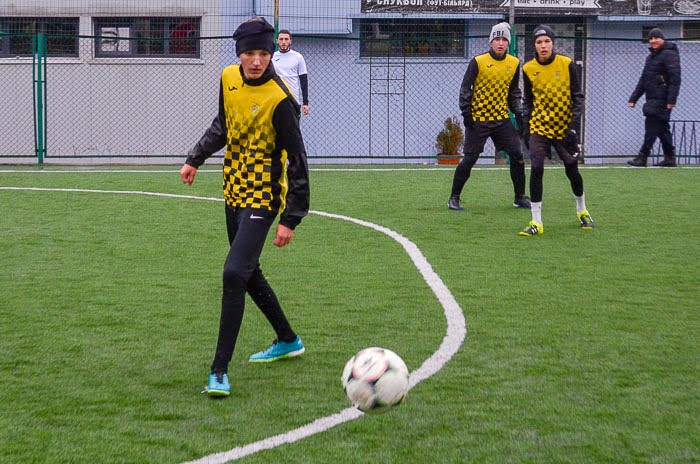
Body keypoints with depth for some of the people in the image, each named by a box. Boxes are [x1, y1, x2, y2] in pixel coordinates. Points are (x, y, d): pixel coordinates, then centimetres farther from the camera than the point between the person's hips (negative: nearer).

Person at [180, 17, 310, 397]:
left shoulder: (279, 99, -20)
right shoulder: (229, 78, 0)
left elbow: (297, 162, -17)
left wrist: (290, 220, -17)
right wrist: (195, 159, 13)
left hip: (262, 198, -8)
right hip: (234, 192, 8)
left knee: (234, 274, -19)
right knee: (249, 274, 18)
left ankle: (219, 371, -15)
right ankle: (288, 341, 38)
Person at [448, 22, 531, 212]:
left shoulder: (514, 63, 6)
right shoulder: (478, 62, -8)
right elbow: (465, 88, -5)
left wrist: (518, 111, 8)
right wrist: (466, 112, -12)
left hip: (502, 119, 4)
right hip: (478, 119, -4)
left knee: (517, 156, -1)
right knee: (469, 159, -4)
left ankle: (520, 197, 14)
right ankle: (454, 198, 10)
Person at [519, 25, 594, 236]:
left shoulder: (567, 64, -7)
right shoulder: (528, 69, -3)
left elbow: (578, 97, -4)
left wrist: (574, 126, -12)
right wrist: (526, 127, 7)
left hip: (564, 127, 0)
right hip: (539, 127, 0)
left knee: (572, 170, 8)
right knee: (536, 169, -15)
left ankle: (582, 211, 35)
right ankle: (536, 222, -9)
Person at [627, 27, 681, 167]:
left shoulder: (669, 55, -8)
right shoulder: (651, 57, 20)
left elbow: (675, 79, -16)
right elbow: (643, 80, 25)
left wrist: (671, 100, -24)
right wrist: (633, 98, 20)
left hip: (662, 99, -9)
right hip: (652, 98, 9)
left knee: (651, 126, -12)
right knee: (662, 128, 10)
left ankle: (642, 157, -14)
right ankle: (670, 158, 15)